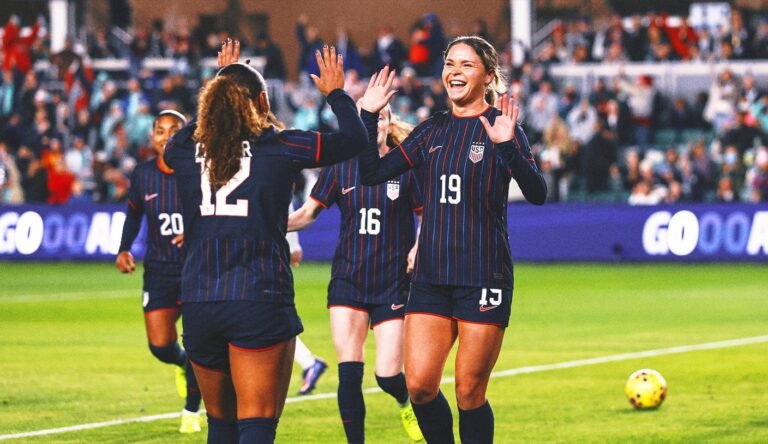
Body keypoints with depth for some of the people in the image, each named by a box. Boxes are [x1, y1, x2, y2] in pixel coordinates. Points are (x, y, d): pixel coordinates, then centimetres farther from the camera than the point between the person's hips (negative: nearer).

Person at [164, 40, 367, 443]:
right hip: (260, 300, -4)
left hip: (197, 302, 4)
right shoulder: (277, 146, -2)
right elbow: (353, 137, 8)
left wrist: (220, 82, 40)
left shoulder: (185, 150, 7)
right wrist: (336, 93, 26)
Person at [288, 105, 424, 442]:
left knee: (387, 375, -6)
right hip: (348, 281, 2)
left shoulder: (406, 166, -4)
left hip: (393, 284, -2)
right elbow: (308, 213, 4)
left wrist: (419, 247, -16)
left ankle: (407, 403, 29)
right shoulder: (341, 167, 2)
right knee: (348, 373, -8)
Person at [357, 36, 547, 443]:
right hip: (431, 276, 5)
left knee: (469, 393, -2)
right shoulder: (432, 131, 12)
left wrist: (508, 146, -32)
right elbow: (372, 173, 11)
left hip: (483, 278, -5)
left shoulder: (500, 127, -3)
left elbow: (537, 193, -16)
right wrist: (368, 117, 0)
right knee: (419, 385, -3)